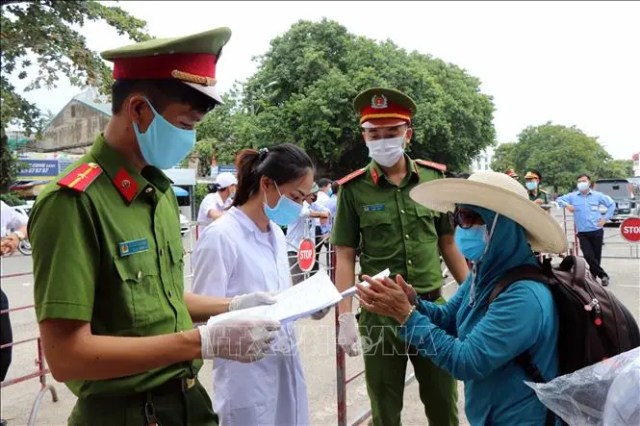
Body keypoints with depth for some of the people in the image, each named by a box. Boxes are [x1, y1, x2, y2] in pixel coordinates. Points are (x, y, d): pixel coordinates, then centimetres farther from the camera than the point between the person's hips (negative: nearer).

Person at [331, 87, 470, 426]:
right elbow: (345, 256, -5)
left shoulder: (434, 178, 0)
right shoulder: (353, 189, -7)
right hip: (380, 312, -2)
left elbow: (447, 243, 9)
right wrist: (345, 316, -10)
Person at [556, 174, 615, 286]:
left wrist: (605, 218, 4)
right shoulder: (572, 196, 4)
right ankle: (603, 275, 2)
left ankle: (593, 277, 20)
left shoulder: (597, 195, 3)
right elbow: (559, 199, 10)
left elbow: (611, 204, 13)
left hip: (597, 231, 0)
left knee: (596, 257, 6)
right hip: (582, 233, 0)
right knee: (589, 257, -11)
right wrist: (566, 205, -10)